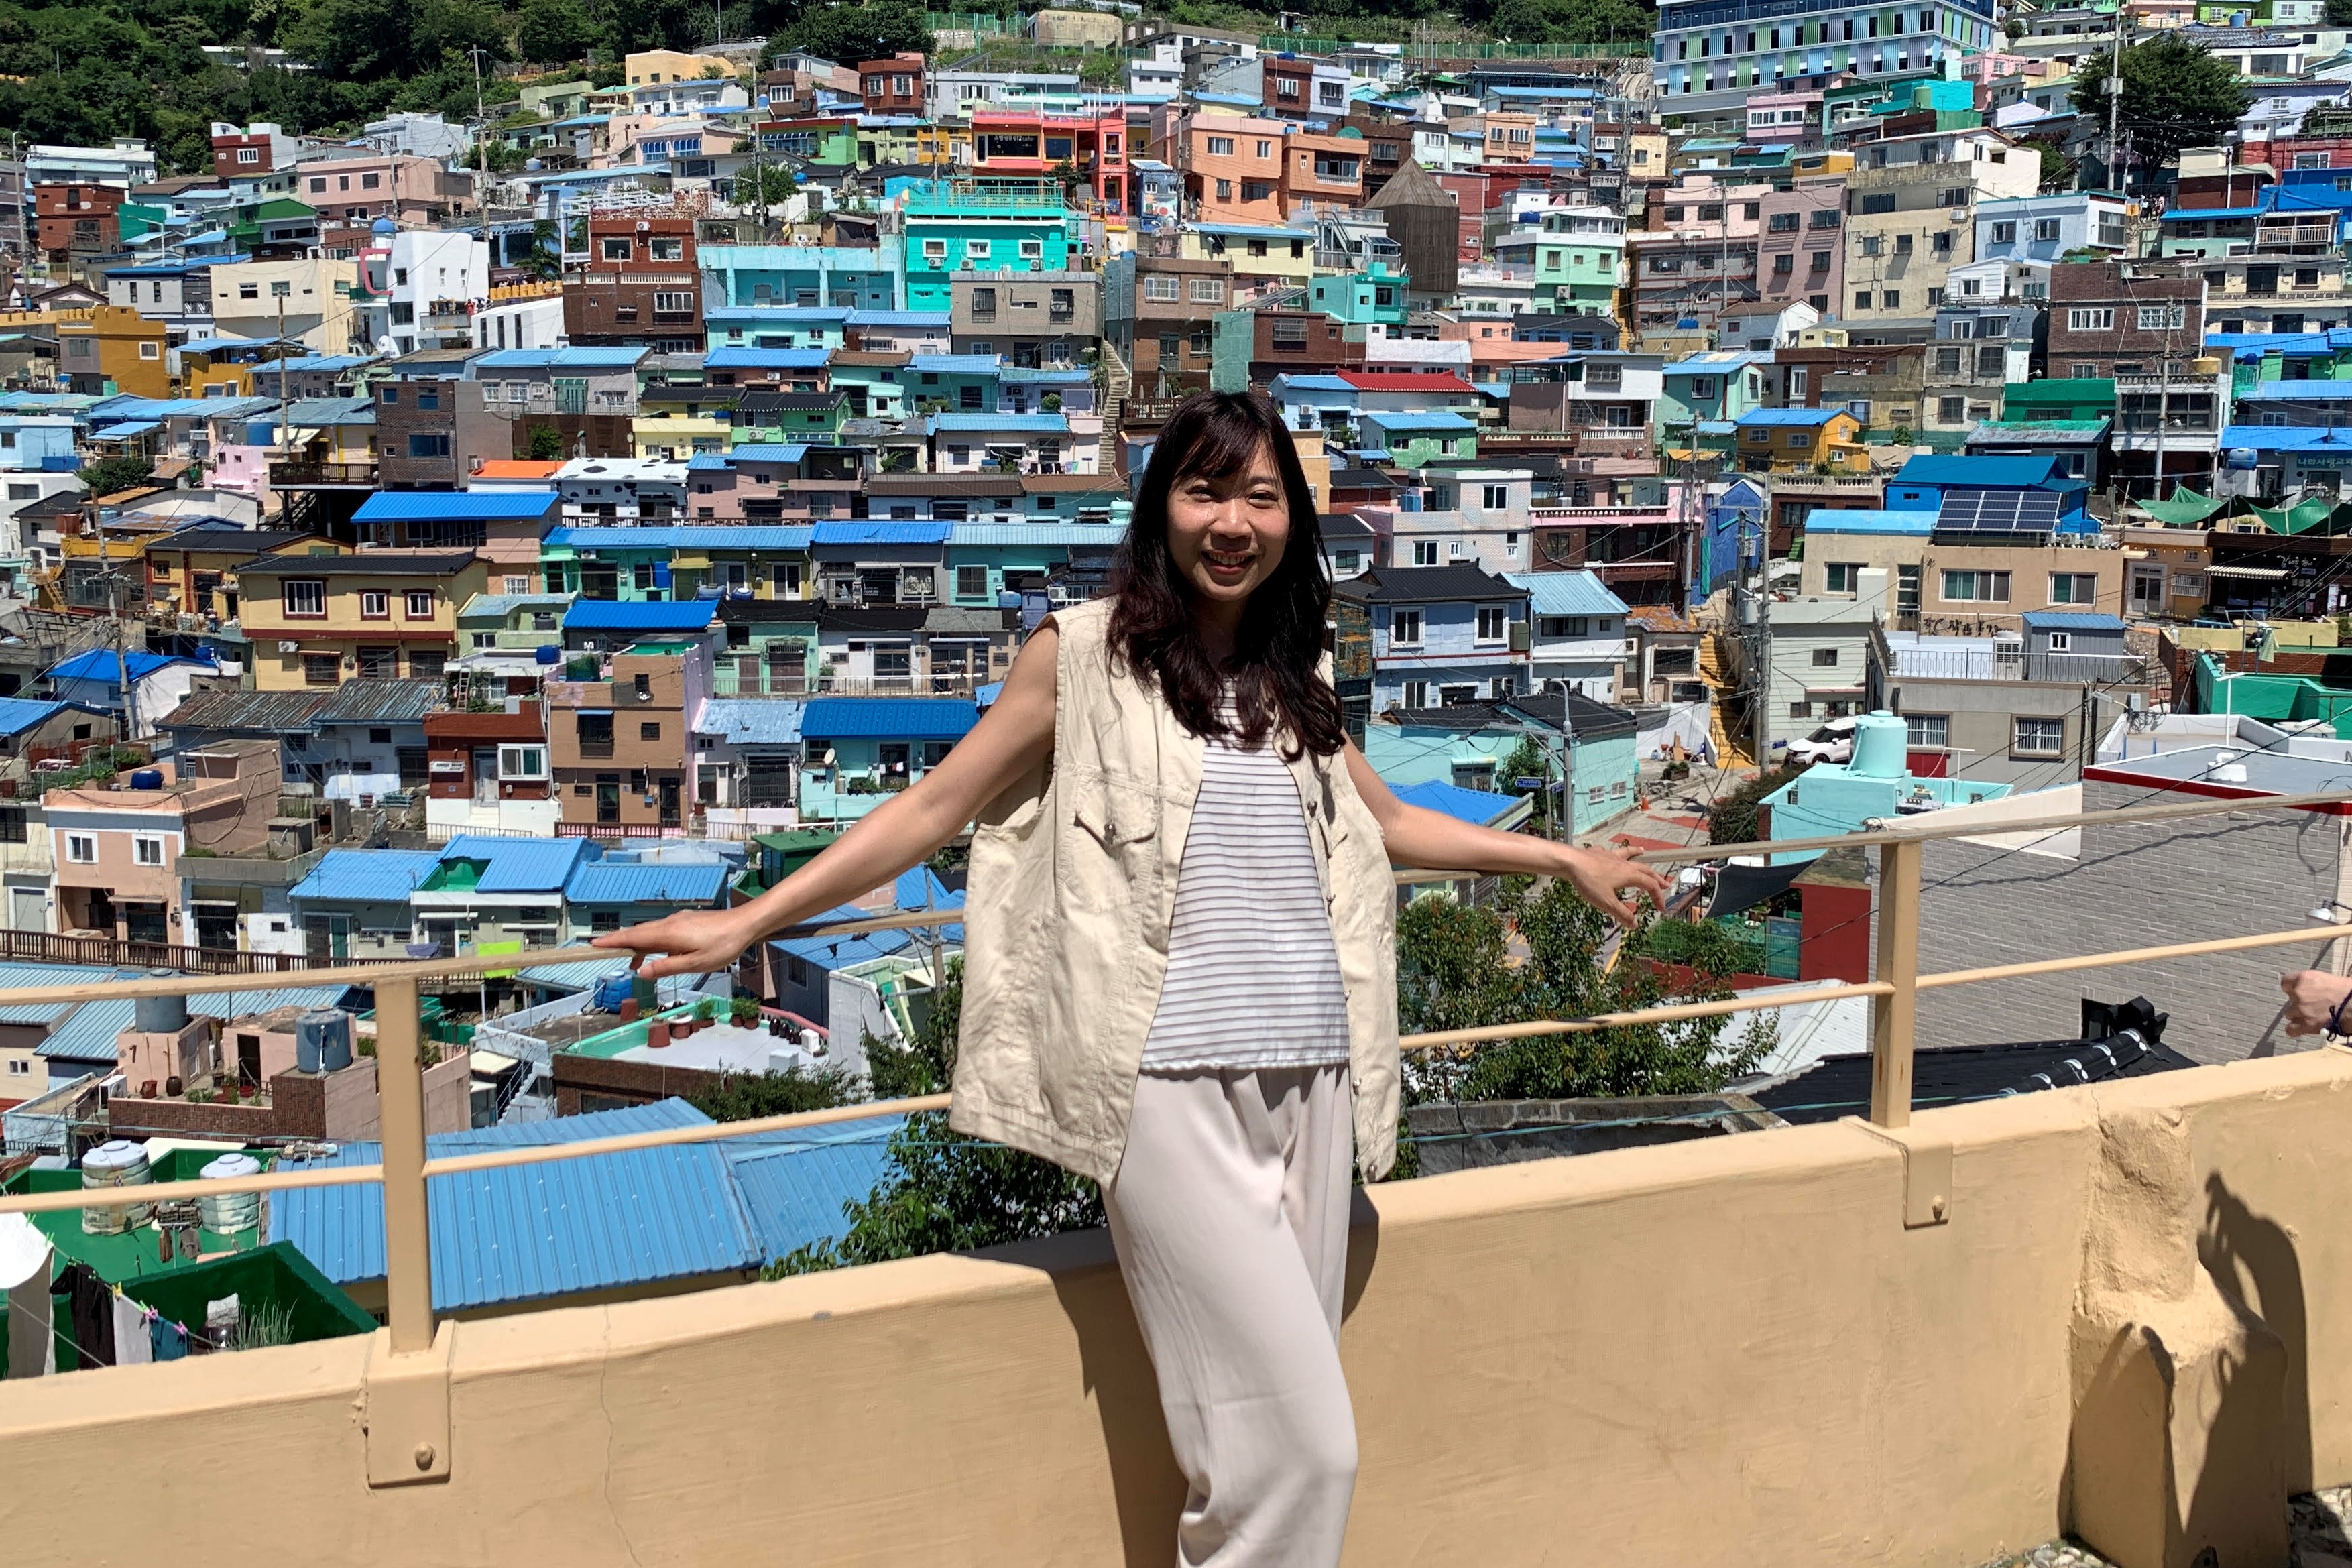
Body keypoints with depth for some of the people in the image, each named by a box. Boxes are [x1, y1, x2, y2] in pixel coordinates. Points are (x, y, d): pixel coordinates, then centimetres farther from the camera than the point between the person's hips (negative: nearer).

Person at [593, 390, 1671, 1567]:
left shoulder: (1293, 680, 16)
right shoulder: (1081, 655, 3)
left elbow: (1391, 824, 31)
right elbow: (935, 808, 5)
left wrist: (1563, 859, 34)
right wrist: (747, 923, 2)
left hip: (1311, 1080, 5)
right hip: (1175, 1089, -5)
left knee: (1274, 1438, 5)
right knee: (1304, 1443, -12)